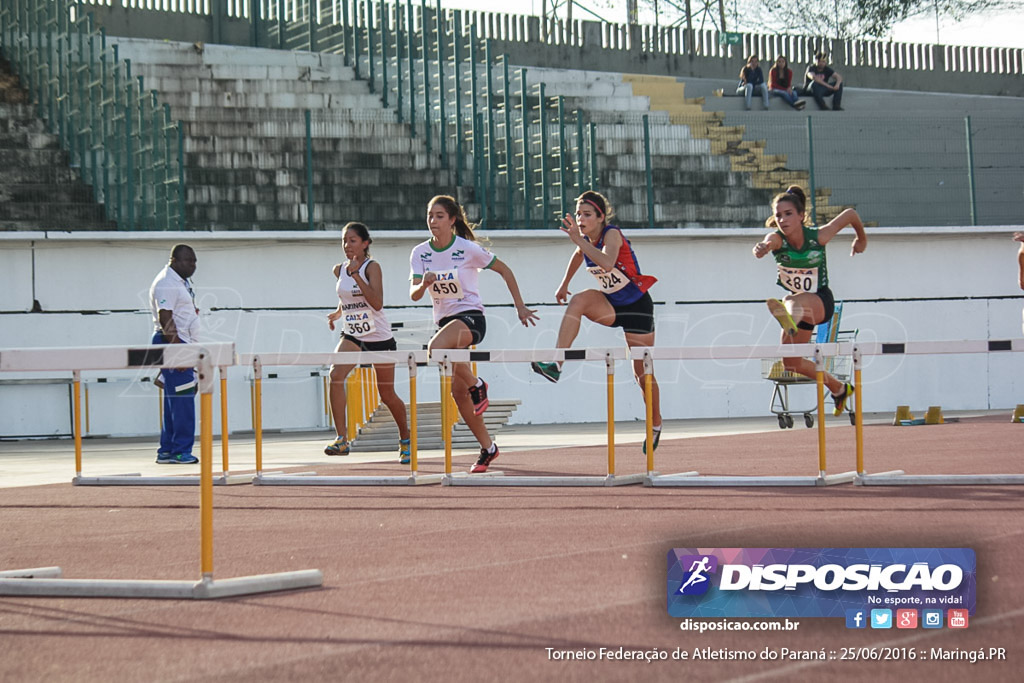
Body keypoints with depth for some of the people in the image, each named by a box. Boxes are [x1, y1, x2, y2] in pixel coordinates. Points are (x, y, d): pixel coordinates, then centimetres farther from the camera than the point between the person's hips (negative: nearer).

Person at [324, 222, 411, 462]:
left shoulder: (372, 267, -13)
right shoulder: (340, 270, 3)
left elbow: (377, 303, -27)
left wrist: (356, 274, -30)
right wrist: (338, 312, 9)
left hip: (380, 338, -4)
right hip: (352, 336, 4)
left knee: (387, 395, 6)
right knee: (336, 375, -24)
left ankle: (405, 439, 32)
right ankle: (342, 439, -24)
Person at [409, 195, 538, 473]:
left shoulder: (469, 249, -10)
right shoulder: (420, 253, 1)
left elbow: (504, 270, 1)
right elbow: (414, 294, -6)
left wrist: (520, 307, 2)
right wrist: (424, 284, -29)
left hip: (471, 316, -6)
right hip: (445, 321, 6)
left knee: (436, 347, -36)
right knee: (458, 391, 3)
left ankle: (476, 384, -12)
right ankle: (487, 447, 16)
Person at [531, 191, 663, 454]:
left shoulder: (612, 234, -23)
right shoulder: (584, 240, -3)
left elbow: (607, 263, -44)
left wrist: (578, 239, -44)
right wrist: (564, 284, 26)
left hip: (636, 306, -5)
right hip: (610, 305, 5)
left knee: (642, 372, 2)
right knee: (580, 300, -27)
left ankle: (656, 425, 25)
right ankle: (556, 365, -37)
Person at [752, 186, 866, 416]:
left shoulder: (818, 237, -20)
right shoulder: (777, 239, -19)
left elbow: (850, 214, -4)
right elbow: (767, 244, -46)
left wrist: (861, 239, 13)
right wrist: (761, 248, -71)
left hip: (821, 302, -5)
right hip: (796, 303, 5)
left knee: (796, 301, -41)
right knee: (791, 363, 9)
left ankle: (790, 320, -79)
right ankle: (839, 388, 31)